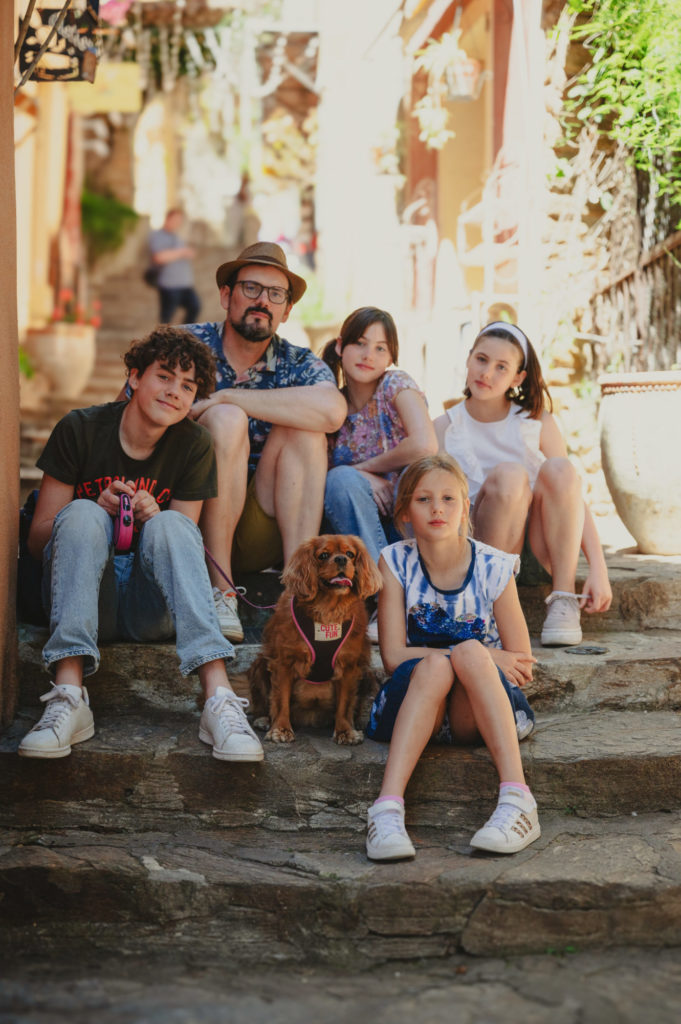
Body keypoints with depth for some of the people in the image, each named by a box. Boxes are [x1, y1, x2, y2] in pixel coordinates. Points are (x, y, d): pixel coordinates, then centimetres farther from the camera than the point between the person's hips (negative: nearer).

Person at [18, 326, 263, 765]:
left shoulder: (194, 445, 1)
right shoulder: (81, 429, -4)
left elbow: (183, 542, 1)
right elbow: (37, 538, -3)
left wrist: (153, 518, -21)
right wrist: (100, 515, -22)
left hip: (151, 608, 1)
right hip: (82, 597, 0)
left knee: (171, 524, -28)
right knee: (81, 514, -28)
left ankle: (220, 699, -44)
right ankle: (69, 696, -41)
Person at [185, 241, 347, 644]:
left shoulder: (298, 364, 2)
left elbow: (333, 410, -23)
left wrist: (225, 397, -21)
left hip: (258, 539, 2)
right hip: (190, 526, -2)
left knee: (303, 428, -18)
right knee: (227, 421, -24)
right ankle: (220, 591, -22)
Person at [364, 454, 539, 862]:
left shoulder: (494, 568, -3)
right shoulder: (395, 563, -2)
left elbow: (521, 666, 2)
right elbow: (393, 655, -9)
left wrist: (471, 658, -10)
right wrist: (478, 656, -16)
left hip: (478, 713, 0)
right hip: (413, 704, 0)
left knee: (468, 653, -31)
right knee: (435, 665, -32)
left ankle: (518, 799, -43)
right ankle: (388, 807, -47)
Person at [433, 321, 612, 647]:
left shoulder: (538, 423, 2)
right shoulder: (444, 428, 1)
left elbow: (573, 497, -2)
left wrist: (598, 567, -13)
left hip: (541, 549, 2)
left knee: (558, 468, -26)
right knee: (508, 473, -29)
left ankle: (563, 602, -21)